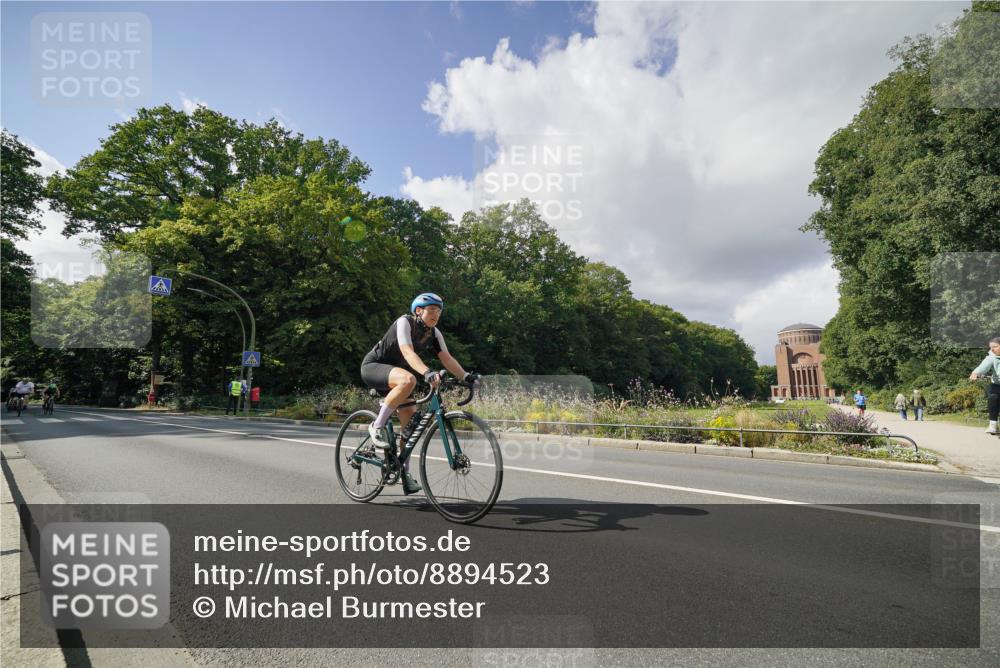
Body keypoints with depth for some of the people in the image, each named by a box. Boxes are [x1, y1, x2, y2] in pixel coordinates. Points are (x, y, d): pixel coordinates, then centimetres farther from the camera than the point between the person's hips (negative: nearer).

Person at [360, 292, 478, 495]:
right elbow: (408, 352, -37)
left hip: (394, 372, 7)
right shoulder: (404, 322, -22)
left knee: (411, 420, -1)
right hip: (372, 366, -7)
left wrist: (465, 376, -28)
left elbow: (447, 358, -11)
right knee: (408, 380, -38)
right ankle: (377, 426, -21)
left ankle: (405, 474, 12)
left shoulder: (434, 333, -2)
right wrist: (428, 372, -52)